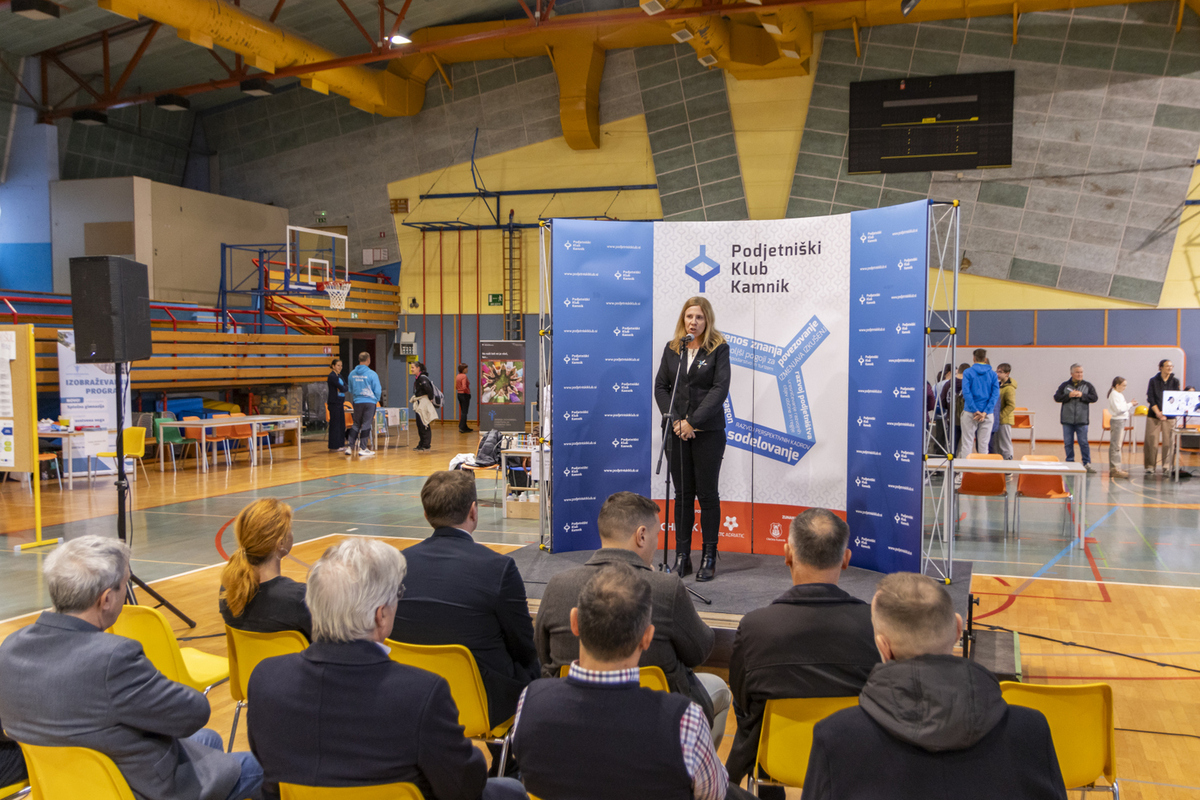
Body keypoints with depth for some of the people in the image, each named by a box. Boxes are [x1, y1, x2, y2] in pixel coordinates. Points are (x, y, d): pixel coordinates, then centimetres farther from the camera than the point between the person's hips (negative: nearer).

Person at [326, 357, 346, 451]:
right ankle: (334, 446, -1)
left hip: (340, 402, 9)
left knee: (341, 423, 11)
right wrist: (343, 388, 1)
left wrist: (342, 389, -11)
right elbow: (341, 388, -18)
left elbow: (345, 386, 7)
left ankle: (340, 444, 18)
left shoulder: (339, 376, 16)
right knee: (335, 424, -5)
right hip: (334, 403, -9)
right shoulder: (332, 376, -12)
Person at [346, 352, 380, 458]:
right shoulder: (371, 374, -12)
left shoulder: (352, 373, 2)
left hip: (357, 402, 4)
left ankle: (349, 446, 12)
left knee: (356, 424, 15)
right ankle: (362, 449, 3)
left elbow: (350, 389, 13)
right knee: (366, 425, 1)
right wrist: (376, 400, 10)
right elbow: (377, 391, -8)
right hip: (369, 402, -4)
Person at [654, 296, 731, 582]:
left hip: (708, 431, -3)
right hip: (677, 431, 3)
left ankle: (709, 557, 9)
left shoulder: (718, 349, -1)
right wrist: (675, 420, -8)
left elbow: (720, 388, -10)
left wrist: (693, 421, -15)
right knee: (682, 493, 7)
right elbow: (660, 387, 6)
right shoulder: (671, 349, 9)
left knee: (707, 493, 2)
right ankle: (681, 556, 13)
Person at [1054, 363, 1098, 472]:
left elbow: (1094, 398, -2)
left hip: (1082, 420, -1)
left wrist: (1082, 395, -14)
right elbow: (1056, 398, -2)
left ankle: (1087, 463, 5)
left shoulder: (1088, 386, 5)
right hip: (1067, 419, 1)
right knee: (1068, 443, 5)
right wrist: (1068, 396, -14)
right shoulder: (1064, 385, 5)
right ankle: (1070, 462, 15)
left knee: (1083, 442, -2)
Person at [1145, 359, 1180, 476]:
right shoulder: (1153, 381, 4)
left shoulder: (1175, 381, 7)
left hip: (1169, 416, 1)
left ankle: (1166, 467, 6)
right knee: (1151, 441, -2)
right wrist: (1158, 412, -13)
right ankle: (1150, 466, 6)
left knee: (1168, 442, -2)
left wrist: (1164, 413, -11)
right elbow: (1150, 398, -1)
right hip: (1153, 415, -1)